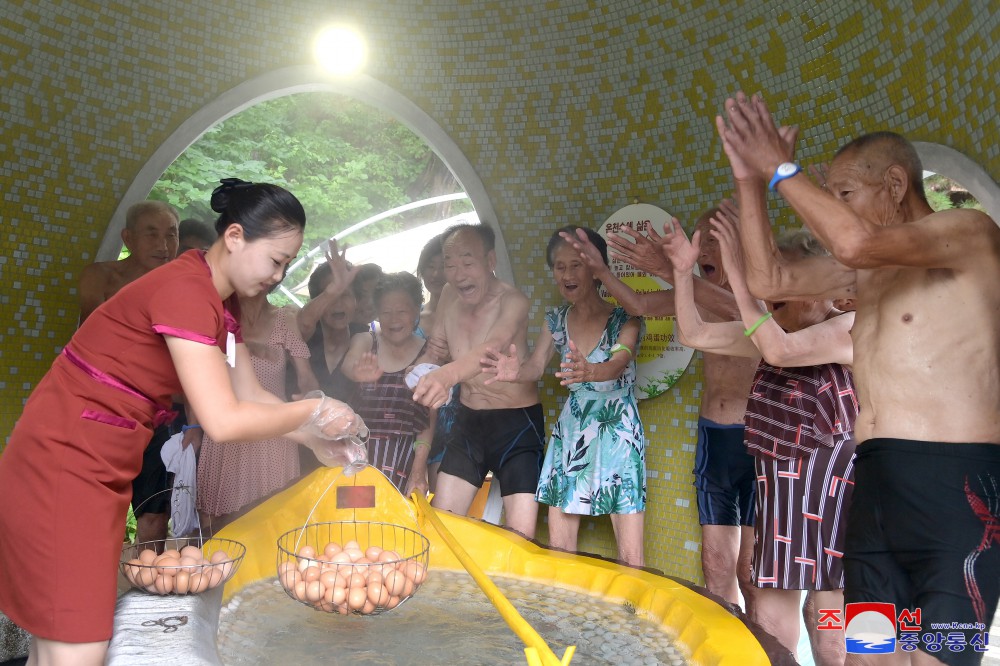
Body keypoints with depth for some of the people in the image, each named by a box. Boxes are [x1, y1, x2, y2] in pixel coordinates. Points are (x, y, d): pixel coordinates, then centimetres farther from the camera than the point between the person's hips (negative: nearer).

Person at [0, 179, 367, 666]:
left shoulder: (219, 304, 9)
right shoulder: (184, 290, -22)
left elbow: (251, 397, 12)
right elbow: (224, 421, -26)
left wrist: (314, 437, 1)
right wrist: (313, 411, -13)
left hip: (103, 474, 9)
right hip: (62, 466, -9)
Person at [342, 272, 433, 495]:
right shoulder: (364, 341, 5)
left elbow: (430, 417, 0)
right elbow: (348, 365, -18)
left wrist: (419, 469, -8)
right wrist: (358, 372, -43)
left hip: (406, 457, 0)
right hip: (361, 449, 1)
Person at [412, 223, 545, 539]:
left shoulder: (512, 301, -21)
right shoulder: (449, 295, -2)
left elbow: (493, 346, -42)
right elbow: (435, 348, 13)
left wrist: (447, 375, -62)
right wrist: (423, 373, -11)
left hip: (517, 421, -5)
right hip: (468, 419, 6)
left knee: (520, 535, -11)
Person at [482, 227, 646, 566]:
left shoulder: (624, 318, -9)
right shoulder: (556, 319, 6)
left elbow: (619, 363, -25)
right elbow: (537, 366, -1)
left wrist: (590, 372, -48)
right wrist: (516, 372, -25)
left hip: (617, 433, -4)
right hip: (570, 432, 4)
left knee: (630, 559, -6)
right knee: (558, 549, 6)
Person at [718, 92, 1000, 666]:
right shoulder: (867, 273, 18)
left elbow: (857, 242, -23)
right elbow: (770, 280, 14)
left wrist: (782, 170, -11)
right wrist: (750, 181, 9)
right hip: (877, 479, 8)